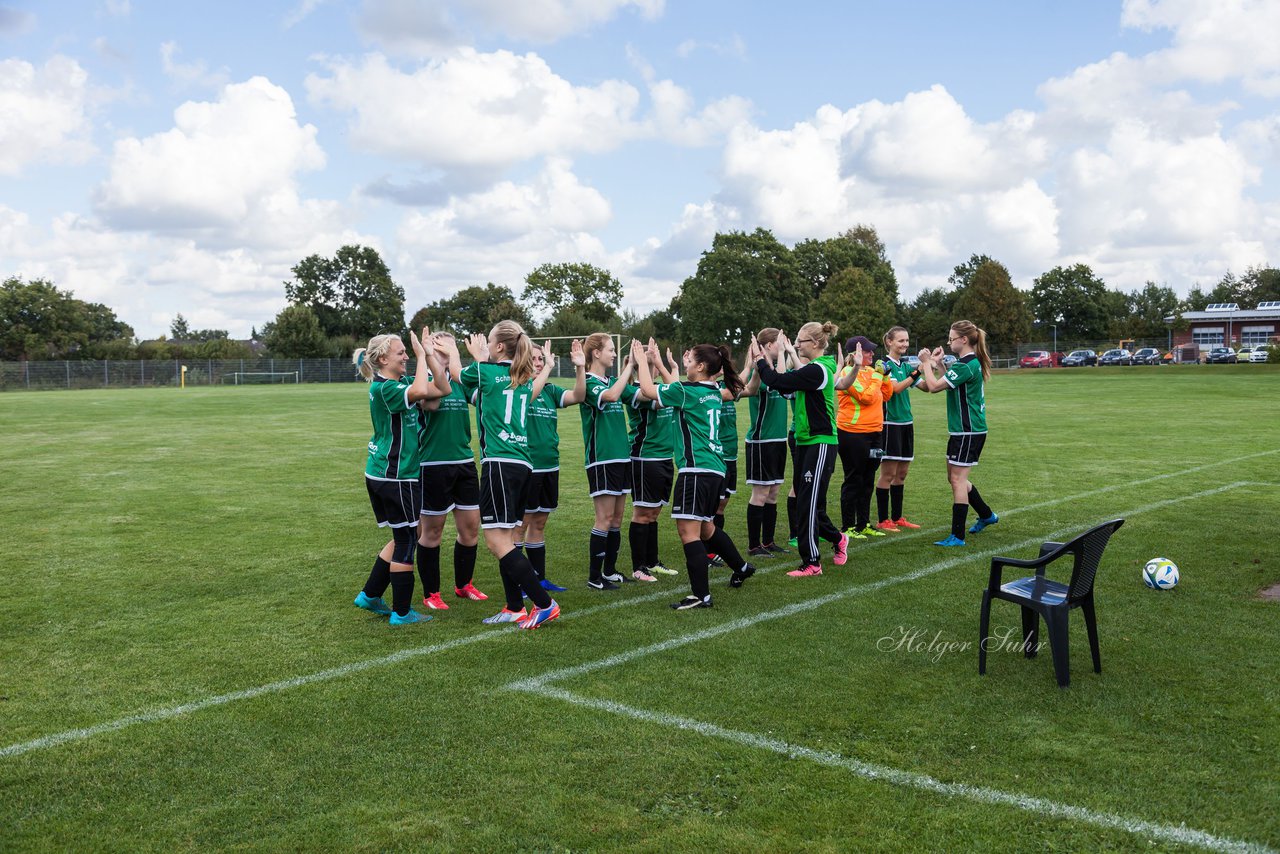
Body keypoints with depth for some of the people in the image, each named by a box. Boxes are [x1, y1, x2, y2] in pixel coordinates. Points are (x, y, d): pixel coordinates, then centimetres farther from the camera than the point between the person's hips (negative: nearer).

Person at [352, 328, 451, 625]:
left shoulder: (400, 383, 11)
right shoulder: (383, 388, -16)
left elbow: (442, 388, 5)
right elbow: (419, 391, -36)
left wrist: (429, 354, -3)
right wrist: (422, 356, -23)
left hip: (382, 474, 10)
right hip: (394, 476, -10)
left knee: (402, 538, 19)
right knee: (406, 541, 0)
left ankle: (370, 596, 27)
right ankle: (401, 612, 9)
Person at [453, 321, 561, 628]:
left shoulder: (484, 370, -2)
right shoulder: (524, 378, 14)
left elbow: (458, 375, 19)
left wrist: (477, 357, 35)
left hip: (500, 462, -8)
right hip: (523, 463, 8)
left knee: (497, 539, -8)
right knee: (506, 539, 13)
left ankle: (544, 604, -10)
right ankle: (514, 609, 15)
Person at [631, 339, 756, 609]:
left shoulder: (686, 392, -10)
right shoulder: (713, 393, 14)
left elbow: (648, 390, -3)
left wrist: (641, 361, 11)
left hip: (696, 469, -9)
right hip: (715, 468, 9)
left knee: (688, 531, -8)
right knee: (705, 527, 25)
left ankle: (701, 595, -8)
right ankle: (741, 567, 40)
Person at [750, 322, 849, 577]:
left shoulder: (817, 370, -18)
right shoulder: (815, 368, 13)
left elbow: (777, 381, -21)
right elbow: (784, 382, 10)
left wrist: (759, 360, -6)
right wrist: (765, 361, 2)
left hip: (820, 444, -10)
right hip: (806, 442, 10)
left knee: (809, 502, -5)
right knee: (805, 501, 15)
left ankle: (812, 563, 2)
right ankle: (837, 539, 34)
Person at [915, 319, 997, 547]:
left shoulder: (966, 365, -19)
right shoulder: (971, 362, 13)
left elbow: (934, 386, -20)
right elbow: (949, 383, 24)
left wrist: (927, 363, -6)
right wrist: (939, 364, 14)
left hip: (968, 431, -10)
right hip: (962, 430, 10)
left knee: (957, 479, -7)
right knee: (955, 478, 19)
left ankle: (957, 536, -5)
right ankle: (986, 515, 34)